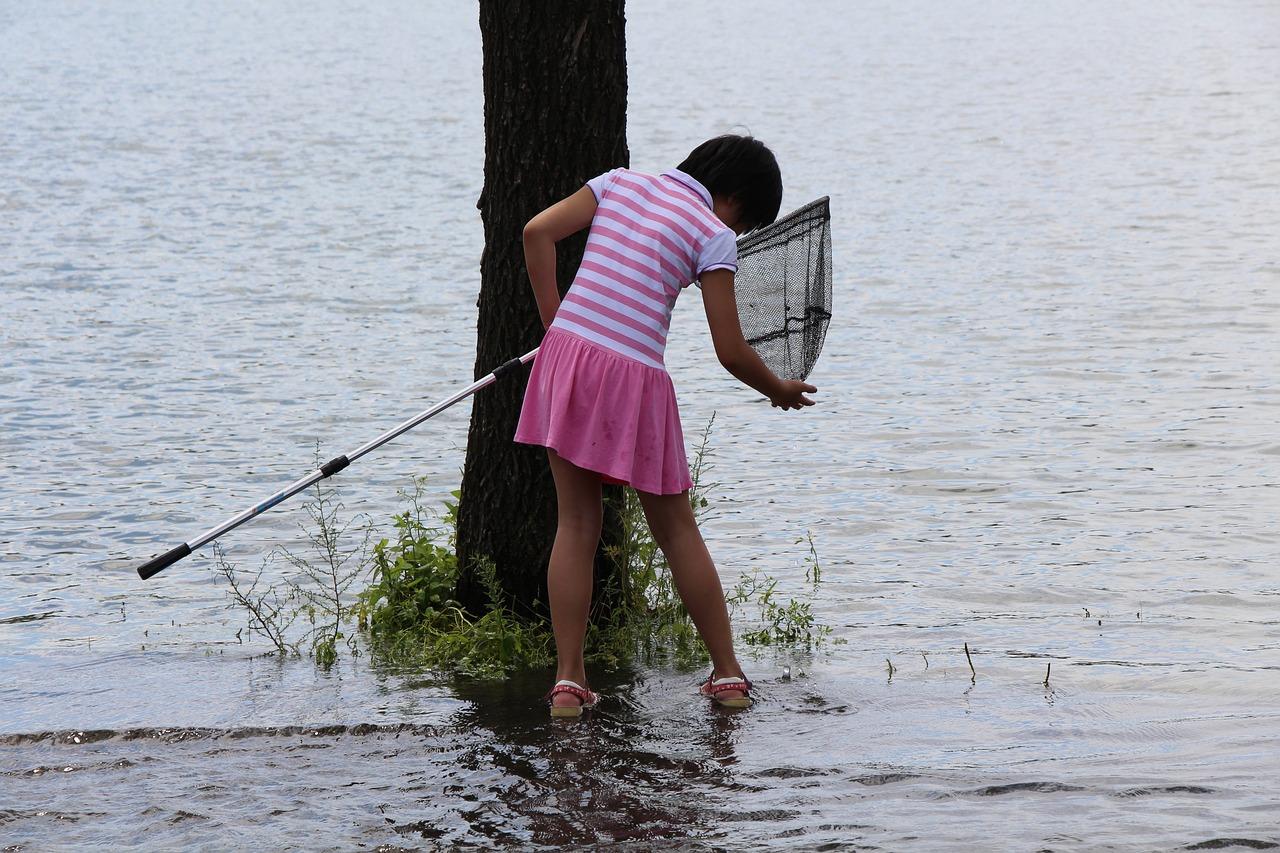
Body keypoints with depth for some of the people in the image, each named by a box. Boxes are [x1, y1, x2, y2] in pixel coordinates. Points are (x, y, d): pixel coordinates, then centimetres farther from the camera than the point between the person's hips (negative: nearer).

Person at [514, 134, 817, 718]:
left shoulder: (619, 183, 14)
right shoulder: (713, 234, 0)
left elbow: (537, 232, 5)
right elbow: (731, 352, -1)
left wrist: (555, 325, 8)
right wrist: (779, 391, 17)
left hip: (566, 354, 4)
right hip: (635, 382, -3)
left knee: (576, 524, 11)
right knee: (676, 529, 12)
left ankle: (569, 680, 5)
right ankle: (727, 674, 19)